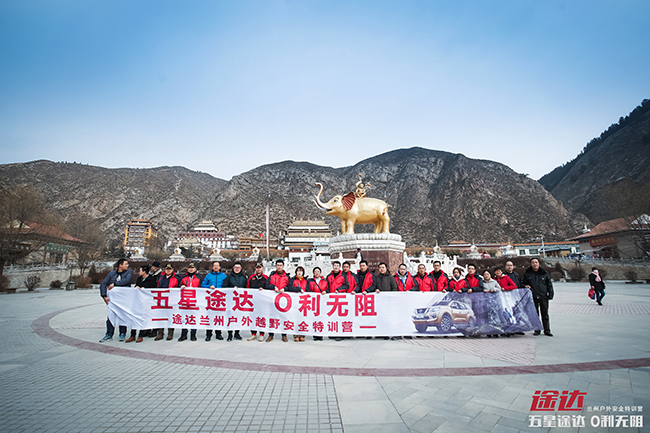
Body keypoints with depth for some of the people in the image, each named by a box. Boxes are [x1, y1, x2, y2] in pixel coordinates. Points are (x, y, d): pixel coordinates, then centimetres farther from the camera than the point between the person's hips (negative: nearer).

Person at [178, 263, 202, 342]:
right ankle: (183, 335, 7)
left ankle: (193, 335, 7)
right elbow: (180, 286, 19)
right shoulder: (184, 277, 16)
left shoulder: (198, 278, 11)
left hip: (195, 299, -1)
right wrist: (182, 286, -2)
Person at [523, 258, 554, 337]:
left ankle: (547, 330, 13)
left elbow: (549, 284, 8)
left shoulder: (544, 273, 5)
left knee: (545, 314, 4)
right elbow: (523, 283, 18)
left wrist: (550, 295, 2)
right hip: (533, 297, 1)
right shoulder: (527, 274, 6)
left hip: (543, 297, 0)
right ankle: (537, 330, 14)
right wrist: (526, 286, -4)